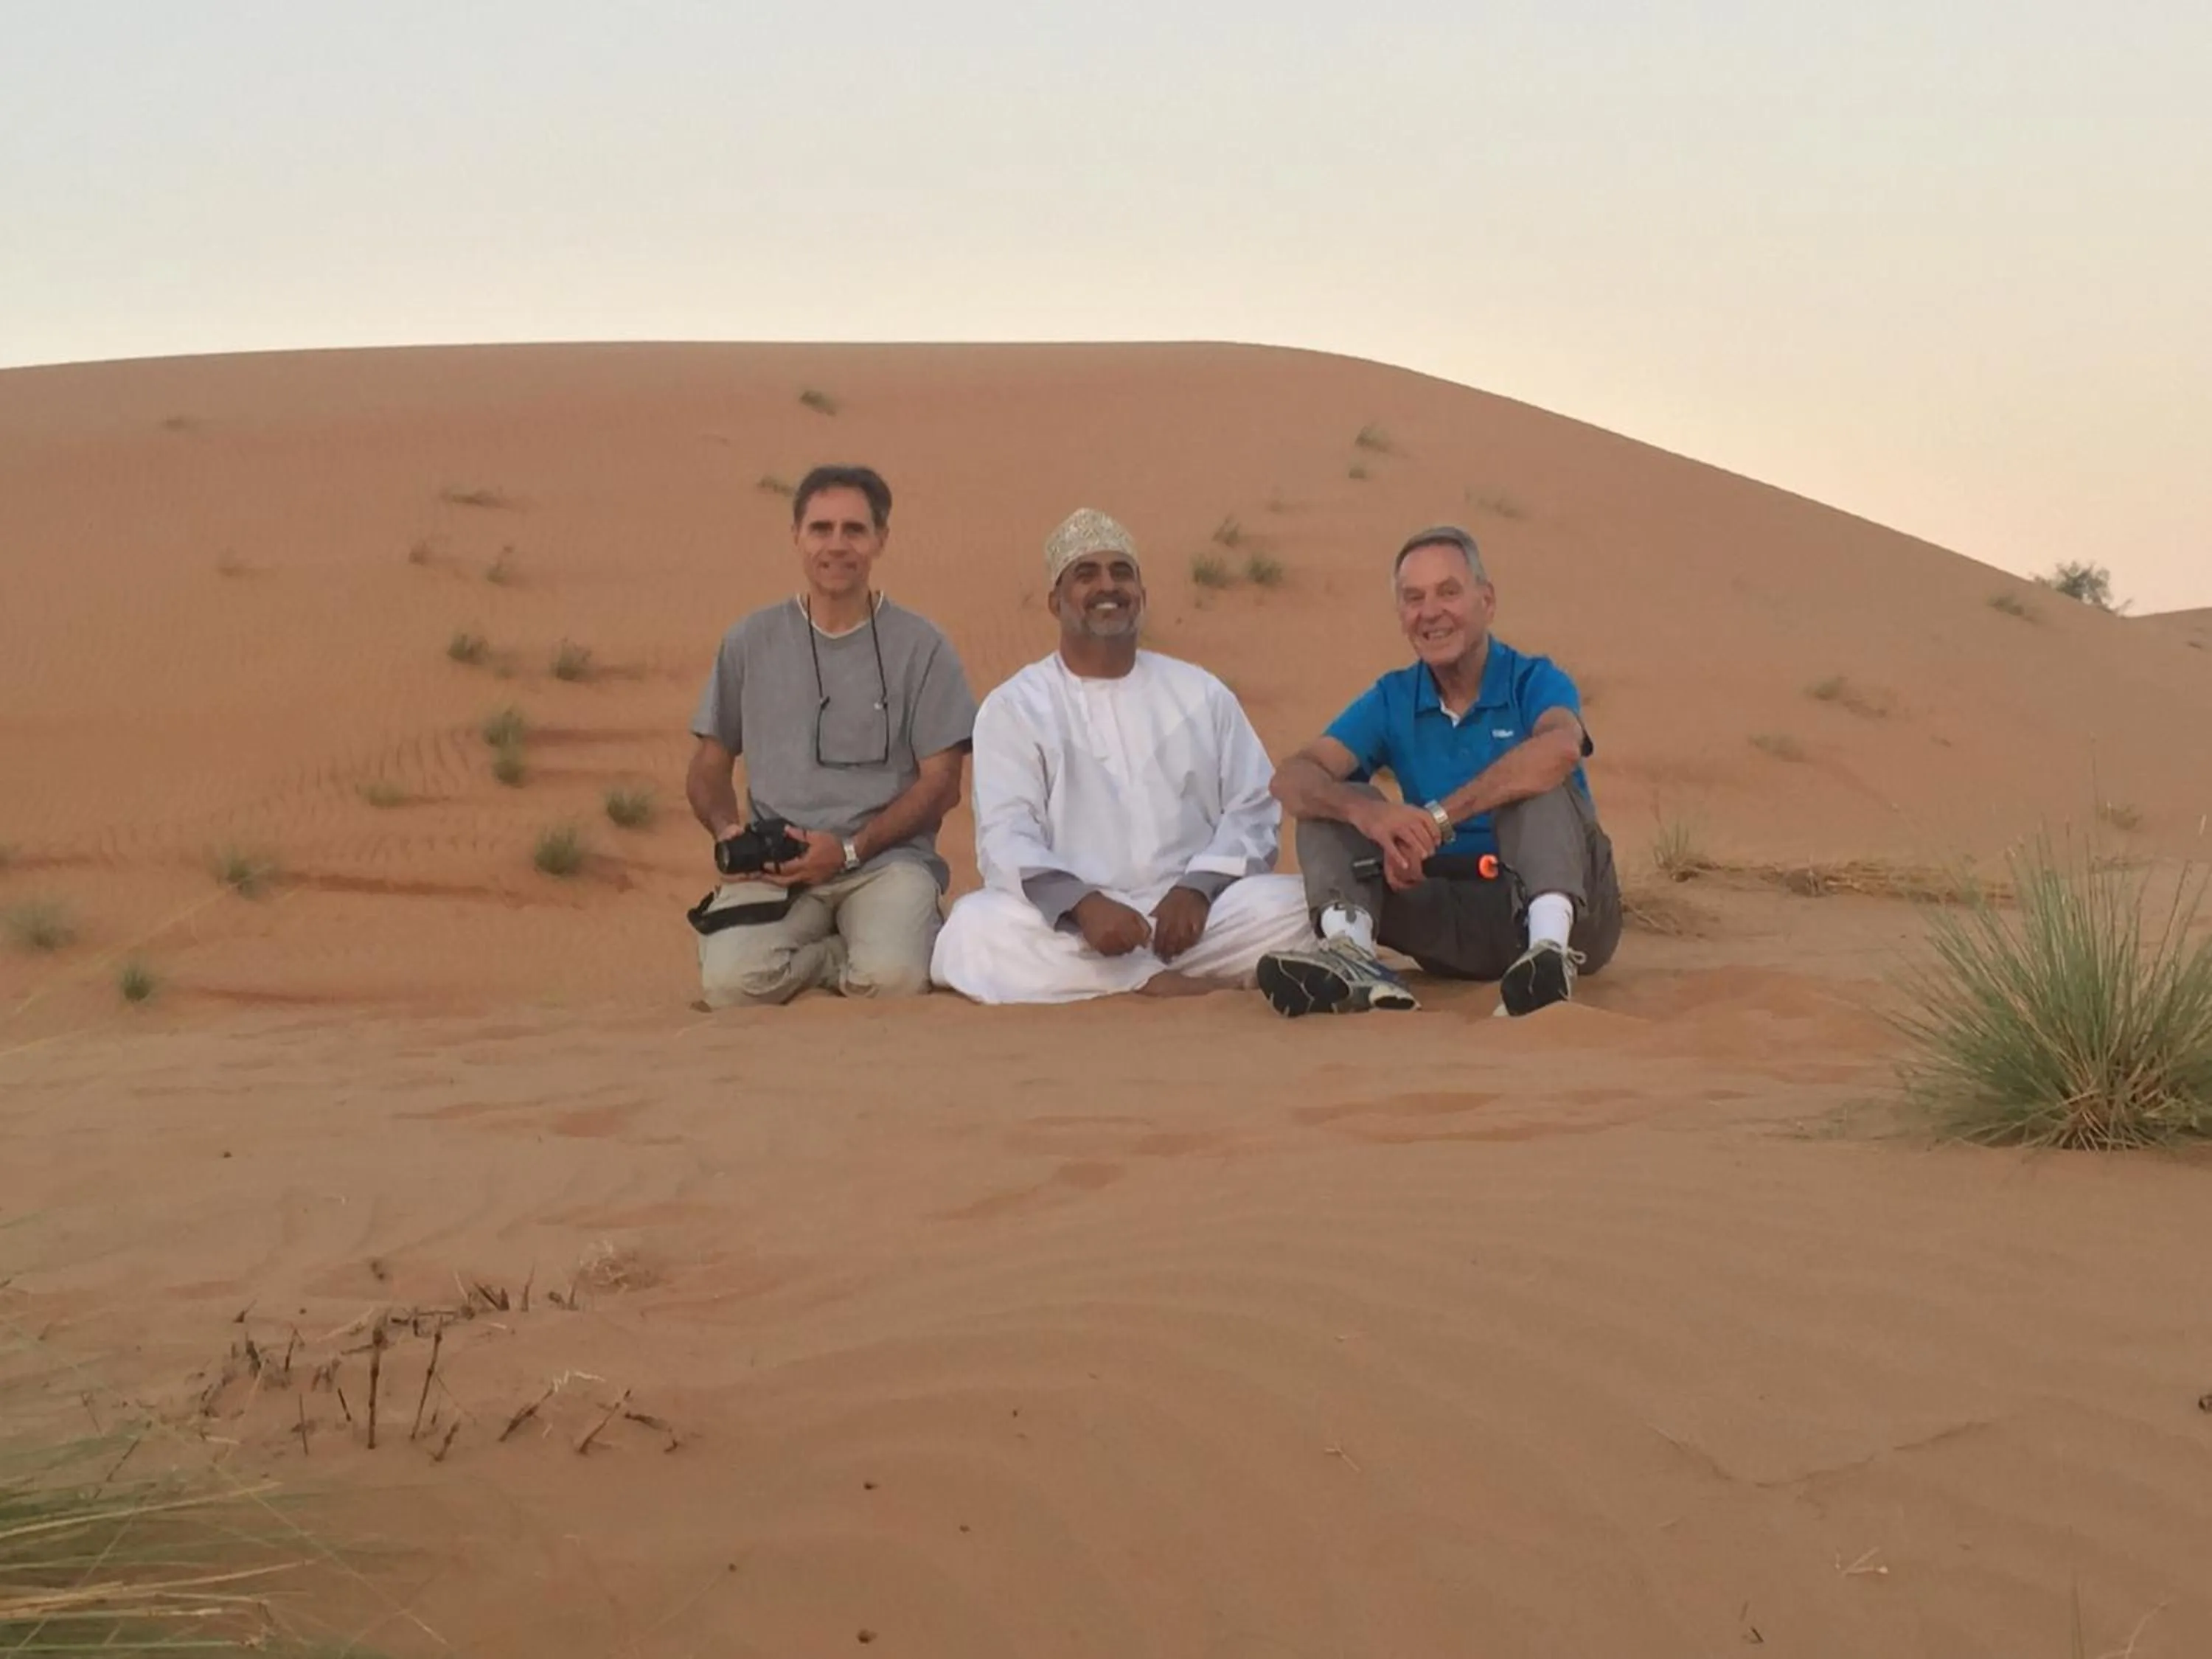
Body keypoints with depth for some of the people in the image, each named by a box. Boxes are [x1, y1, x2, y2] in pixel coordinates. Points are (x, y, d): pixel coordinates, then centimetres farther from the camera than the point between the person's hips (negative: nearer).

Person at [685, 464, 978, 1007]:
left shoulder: (922, 647, 7)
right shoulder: (750, 641, 13)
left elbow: (941, 783, 3)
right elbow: (709, 767, 19)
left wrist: (851, 850, -10)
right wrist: (728, 831, -4)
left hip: (885, 860, -2)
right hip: (774, 868, 2)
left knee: (894, 978, -32)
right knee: (731, 982, -28)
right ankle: (853, 952, -1)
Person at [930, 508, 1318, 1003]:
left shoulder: (1202, 695, 17)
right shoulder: (1014, 707, 8)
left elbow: (1253, 809, 11)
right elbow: (1007, 837, -5)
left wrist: (1197, 889, -10)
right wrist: (1083, 904, -25)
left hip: (1193, 911, 2)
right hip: (1069, 924, -2)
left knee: (1293, 906, -25)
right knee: (973, 929, -34)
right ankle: (1160, 982, -32)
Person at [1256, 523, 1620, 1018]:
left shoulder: (1533, 681, -3)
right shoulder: (1391, 701, 7)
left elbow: (1561, 747, -30)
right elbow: (1293, 779, -9)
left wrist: (1438, 818, -35)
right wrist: (1366, 812, -32)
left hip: (1562, 900, -3)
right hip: (1455, 922, 3)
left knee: (1539, 780, -26)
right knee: (1334, 802, -9)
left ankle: (1551, 948, -46)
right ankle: (1350, 954, -35)